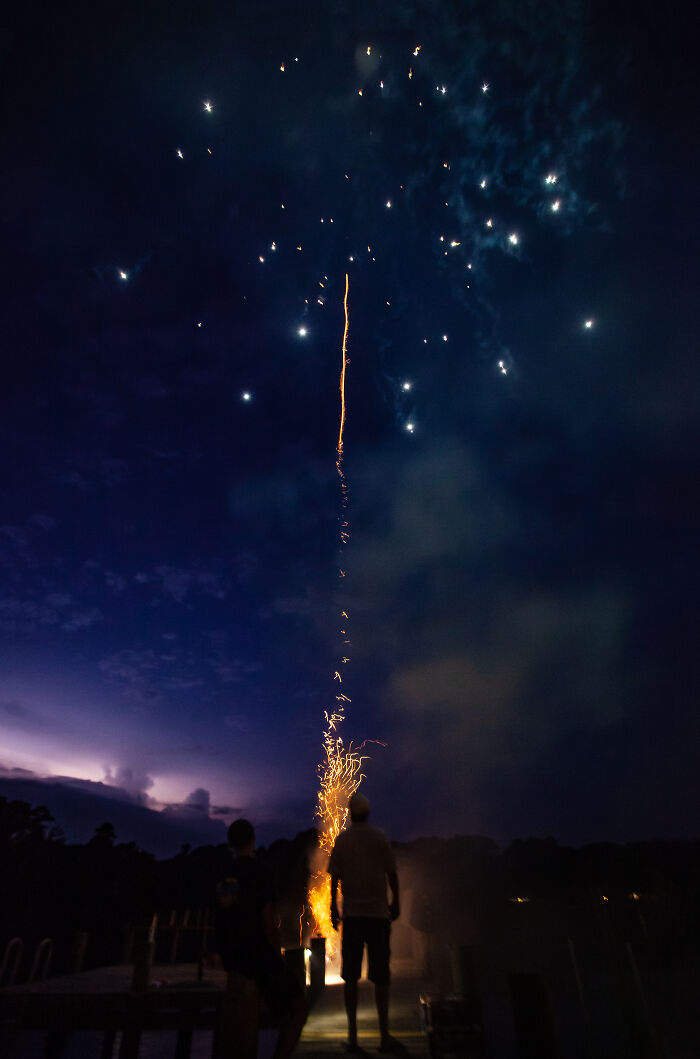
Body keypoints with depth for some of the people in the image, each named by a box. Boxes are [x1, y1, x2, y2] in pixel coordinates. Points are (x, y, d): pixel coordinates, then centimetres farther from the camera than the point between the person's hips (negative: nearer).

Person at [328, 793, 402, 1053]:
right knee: (380, 975, 7)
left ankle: (352, 1035, 13)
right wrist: (395, 902, 12)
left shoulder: (342, 839, 0)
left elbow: (334, 877, 1)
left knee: (351, 975, 10)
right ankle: (385, 1036, 10)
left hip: (351, 914, 1)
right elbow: (392, 873, 1)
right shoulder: (380, 837, -2)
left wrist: (333, 907, 10)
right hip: (378, 912, -1)